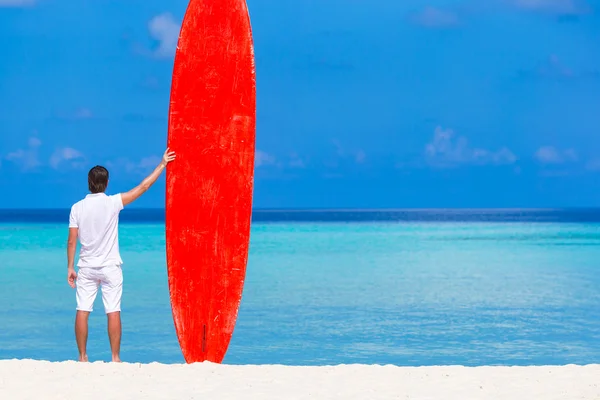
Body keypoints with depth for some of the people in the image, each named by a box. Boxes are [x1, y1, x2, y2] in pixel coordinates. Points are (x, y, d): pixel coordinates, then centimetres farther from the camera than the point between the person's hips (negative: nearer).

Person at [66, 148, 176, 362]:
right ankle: (115, 358, 1)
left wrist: (70, 268, 6)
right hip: (110, 267, -2)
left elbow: (71, 241, -3)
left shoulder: (77, 208, -3)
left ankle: (82, 357, 6)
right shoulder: (112, 203, -9)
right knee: (113, 312, 1)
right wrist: (162, 164, 3)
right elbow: (143, 187, -5)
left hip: (86, 268, 2)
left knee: (82, 312, 4)